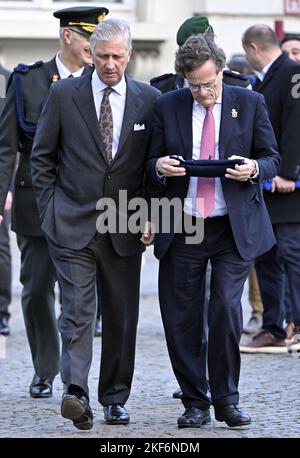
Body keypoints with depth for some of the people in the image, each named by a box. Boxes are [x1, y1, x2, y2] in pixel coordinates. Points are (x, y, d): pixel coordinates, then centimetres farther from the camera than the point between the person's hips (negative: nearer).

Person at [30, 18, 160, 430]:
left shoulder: (150, 100, 5)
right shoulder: (64, 95, 1)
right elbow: (42, 157, 6)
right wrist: (50, 211, 0)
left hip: (125, 227, 2)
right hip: (72, 224, -2)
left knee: (122, 315, 7)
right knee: (77, 309, -13)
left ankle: (115, 399, 16)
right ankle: (76, 393, -22)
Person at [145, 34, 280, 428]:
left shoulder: (250, 103, 3)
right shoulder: (166, 107, 5)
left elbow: (271, 159, 8)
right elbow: (149, 166, 10)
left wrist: (254, 168, -14)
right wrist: (159, 167, -14)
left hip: (235, 228, -1)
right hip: (181, 229, 2)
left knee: (226, 310, -12)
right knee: (181, 320, 1)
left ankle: (227, 400, 3)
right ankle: (195, 404, 13)